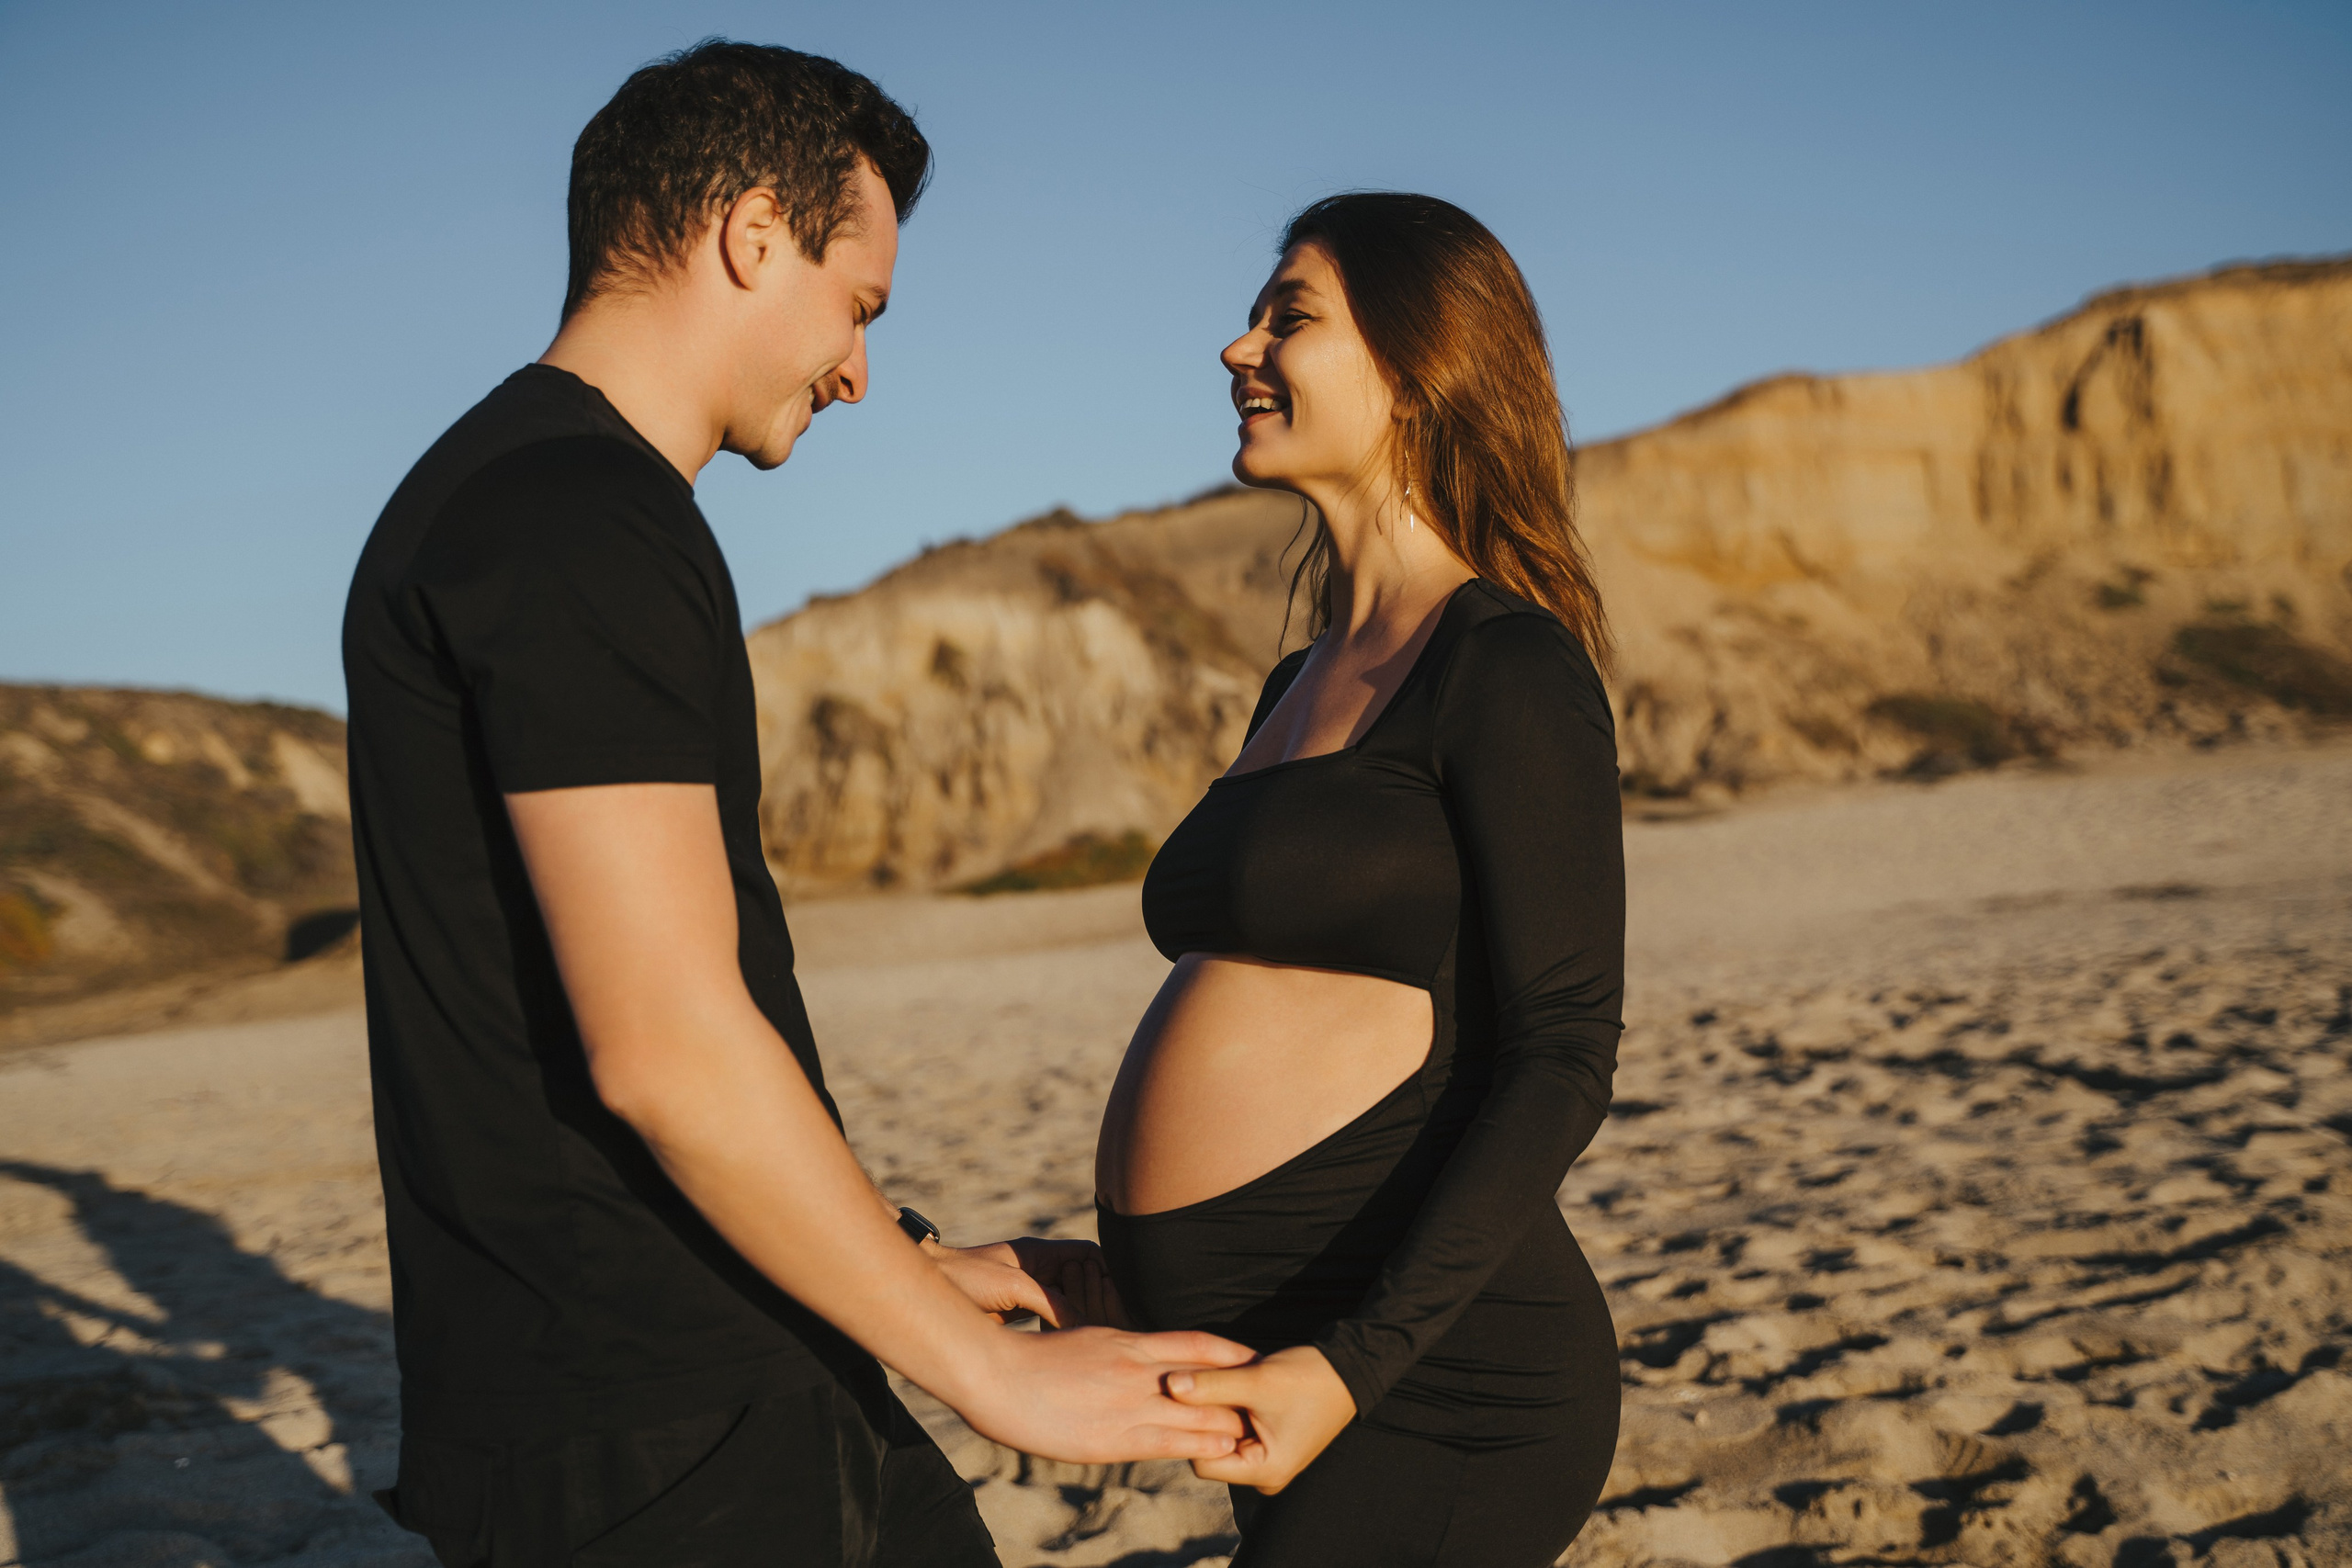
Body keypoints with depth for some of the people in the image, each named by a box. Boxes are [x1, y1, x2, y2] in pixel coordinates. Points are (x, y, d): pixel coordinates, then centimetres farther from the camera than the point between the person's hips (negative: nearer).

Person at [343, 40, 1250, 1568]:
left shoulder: (526, 501, 15)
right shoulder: (585, 525, -18)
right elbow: (667, 1048, -24)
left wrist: (919, 1258, 18)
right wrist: (988, 1366, -15)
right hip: (645, 1442, -10)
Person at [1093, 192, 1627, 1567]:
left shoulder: (1508, 667, -10)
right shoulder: (1302, 688, 15)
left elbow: (1562, 1061, -15)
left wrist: (1351, 1363, -22)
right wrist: (1134, 1262, 15)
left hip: (1428, 1386, -8)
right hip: (1271, 1350, 8)